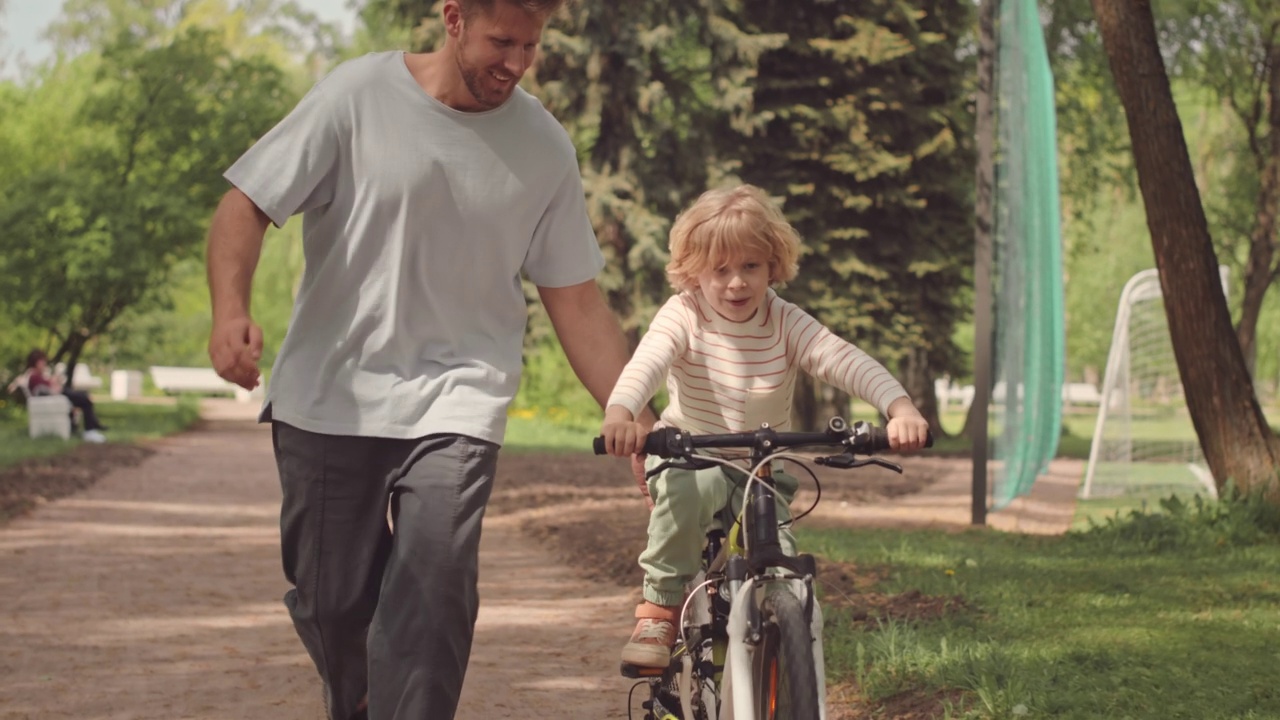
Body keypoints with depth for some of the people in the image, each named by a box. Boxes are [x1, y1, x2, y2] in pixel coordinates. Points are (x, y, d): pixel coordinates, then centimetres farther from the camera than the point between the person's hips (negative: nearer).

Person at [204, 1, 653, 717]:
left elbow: (578, 303, 7)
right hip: (328, 397, 0)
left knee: (433, 590, -21)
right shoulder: (359, 95, -6)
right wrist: (230, 309, -24)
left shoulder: (545, 147, 2)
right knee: (332, 603, 6)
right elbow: (246, 205, -5)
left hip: (456, 399, 0)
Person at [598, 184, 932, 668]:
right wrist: (619, 412, -57)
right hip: (690, 454, -2)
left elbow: (847, 362, -25)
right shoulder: (684, 316, -15)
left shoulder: (786, 325, -11)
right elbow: (646, 363, -34)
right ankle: (661, 609, -23)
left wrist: (900, 408, -45)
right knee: (687, 487, -38)